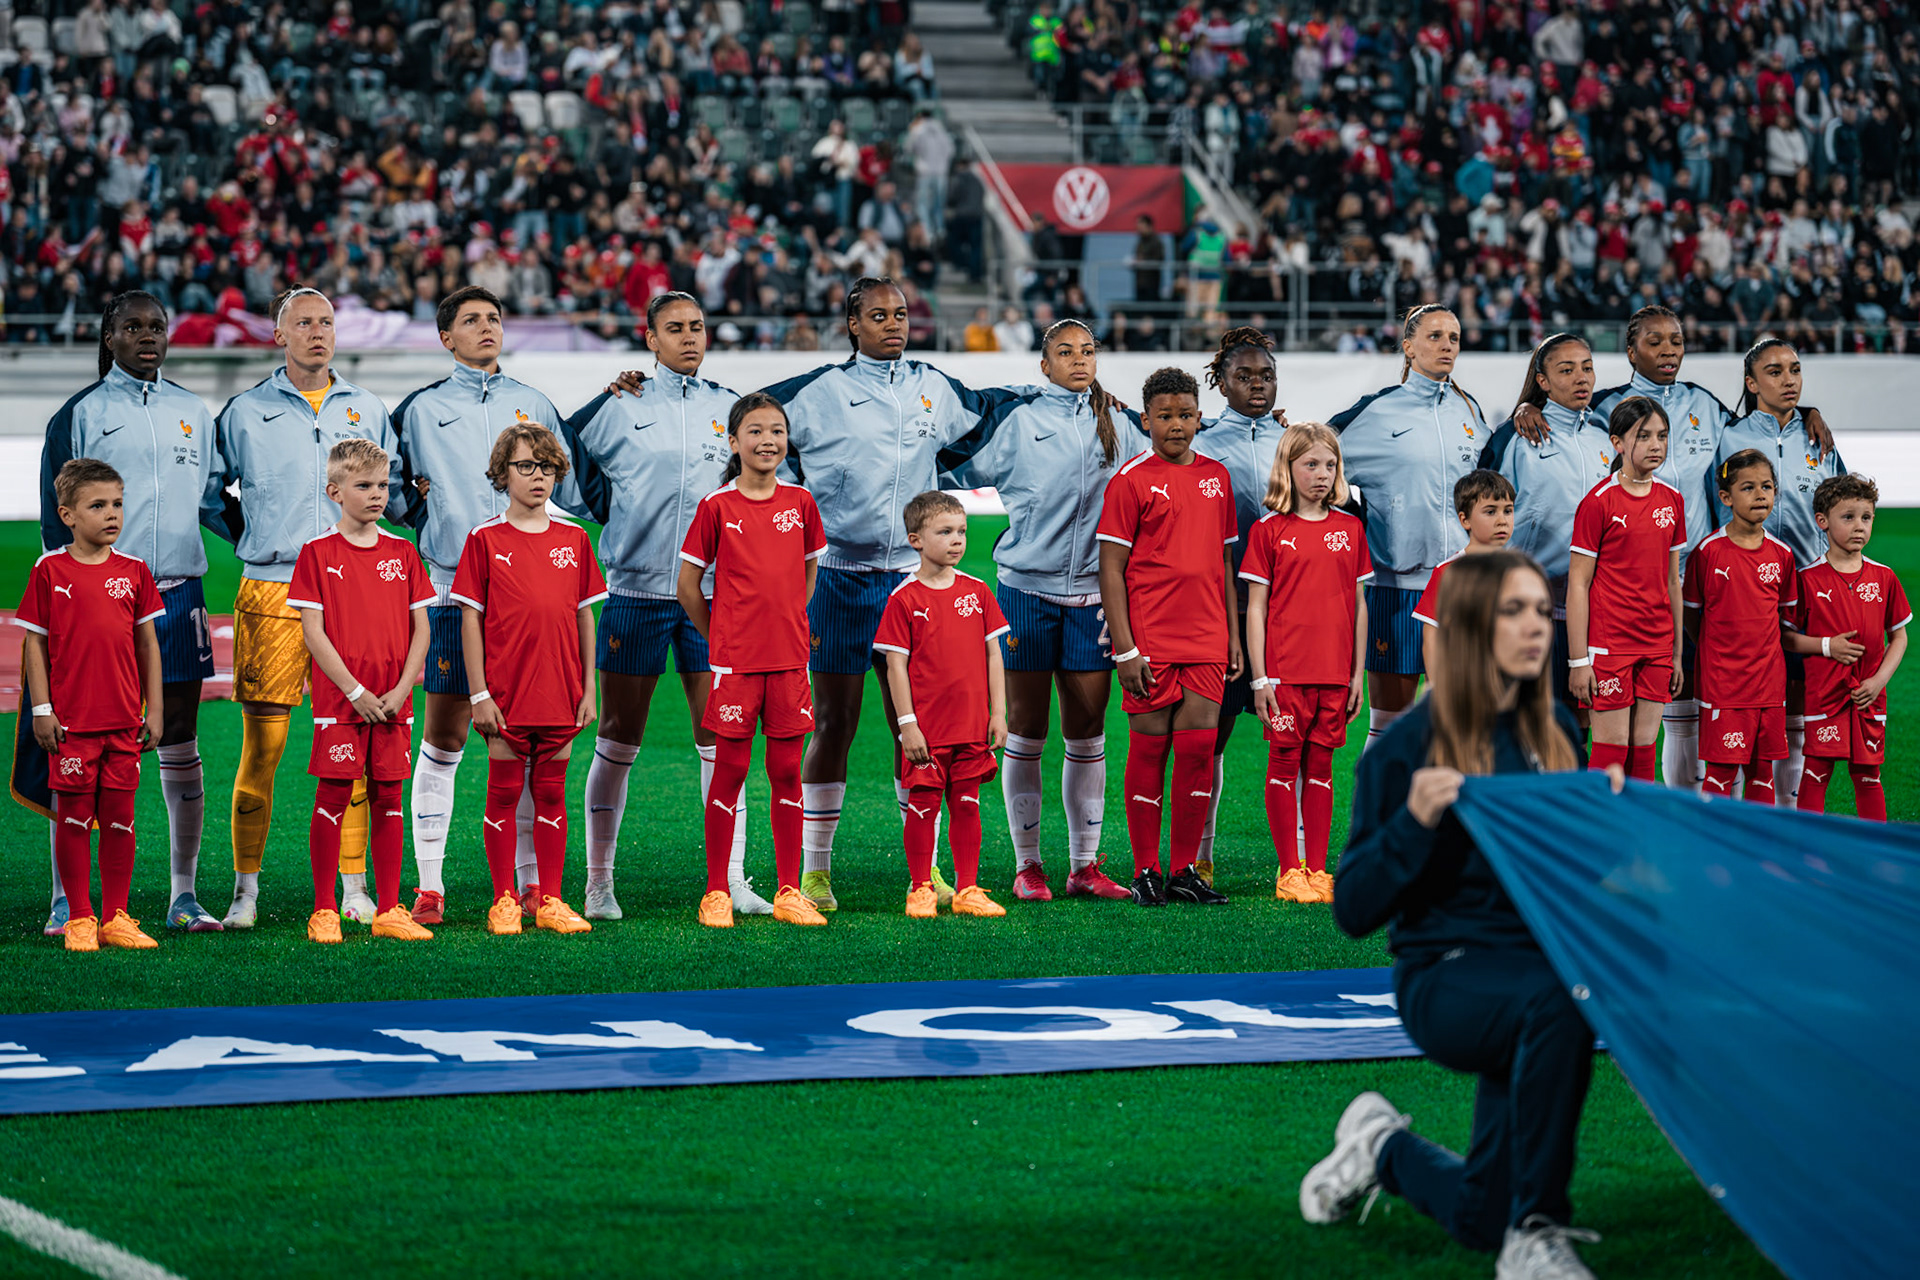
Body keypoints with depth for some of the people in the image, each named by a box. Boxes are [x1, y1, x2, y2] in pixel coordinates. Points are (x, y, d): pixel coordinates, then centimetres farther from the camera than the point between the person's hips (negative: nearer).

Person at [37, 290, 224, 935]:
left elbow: (214, 499, 21)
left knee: (180, 743, 4)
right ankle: (66, 899, 1)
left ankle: (183, 895, 9)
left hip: (176, 593, 3)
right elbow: (57, 516, 1)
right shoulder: (80, 415, 3)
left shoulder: (193, 413, 13)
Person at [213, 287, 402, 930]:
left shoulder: (366, 411, 14)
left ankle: (354, 888, 8)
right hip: (271, 590, -2)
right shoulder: (245, 412, 8)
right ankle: (245, 891, 2)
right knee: (261, 744, -4)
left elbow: (397, 497, 19)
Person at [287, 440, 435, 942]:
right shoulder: (317, 553, -1)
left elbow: (420, 628, 8)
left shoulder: (402, 552, 9)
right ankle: (324, 911, 5)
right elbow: (313, 632, -6)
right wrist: (355, 691, -12)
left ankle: (388, 911, 11)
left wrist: (402, 689, -5)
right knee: (333, 797, -2)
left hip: (393, 703, 3)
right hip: (339, 700, -3)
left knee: (388, 798, 6)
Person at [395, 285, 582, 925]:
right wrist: (416, 499, 2)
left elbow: (569, 498, 19)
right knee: (444, 738, -3)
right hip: (454, 584, -2)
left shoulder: (535, 406, 16)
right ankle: (428, 885, 0)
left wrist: (554, 468, 2)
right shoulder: (420, 409, 9)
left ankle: (531, 882, 8)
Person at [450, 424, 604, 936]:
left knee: (551, 793, 8)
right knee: (504, 794, 3)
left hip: (560, 696, 3)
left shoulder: (573, 539, 7)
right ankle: (504, 901, 10)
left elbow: (584, 617, 10)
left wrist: (588, 690, 6)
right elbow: (470, 619, -3)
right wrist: (479, 694, -8)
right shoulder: (485, 540, -2)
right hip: (505, 698, -3)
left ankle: (550, 900, 14)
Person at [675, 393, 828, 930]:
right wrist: (719, 637, 5)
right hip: (734, 663, -3)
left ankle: (789, 891, 12)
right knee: (730, 771, 1)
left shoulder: (800, 502, 5)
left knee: (787, 771, 5)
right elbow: (688, 584, 2)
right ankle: (717, 893, 7)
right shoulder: (716, 506, -3)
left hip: (789, 659, 3)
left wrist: (789, 624, 11)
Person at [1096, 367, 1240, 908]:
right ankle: (1146, 872, 8)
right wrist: (1126, 649, -11)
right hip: (1150, 641, -4)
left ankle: (1185, 870, 8)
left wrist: (1233, 634, 13)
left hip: (1206, 640, 4)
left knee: (1199, 748, 1)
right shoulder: (1130, 481, -4)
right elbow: (1110, 569, -6)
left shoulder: (1216, 477, 12)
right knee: (1149, 748, 0)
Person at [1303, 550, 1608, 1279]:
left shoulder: (1554, 734, 7)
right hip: (1445, 974, -6)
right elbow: (1354, 911, -11)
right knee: (1556, 1000, -40)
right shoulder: (1409, 747, -9)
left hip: (1540, 964, 6)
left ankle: (1387, 1150, 36)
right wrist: (1415, 820, -25)